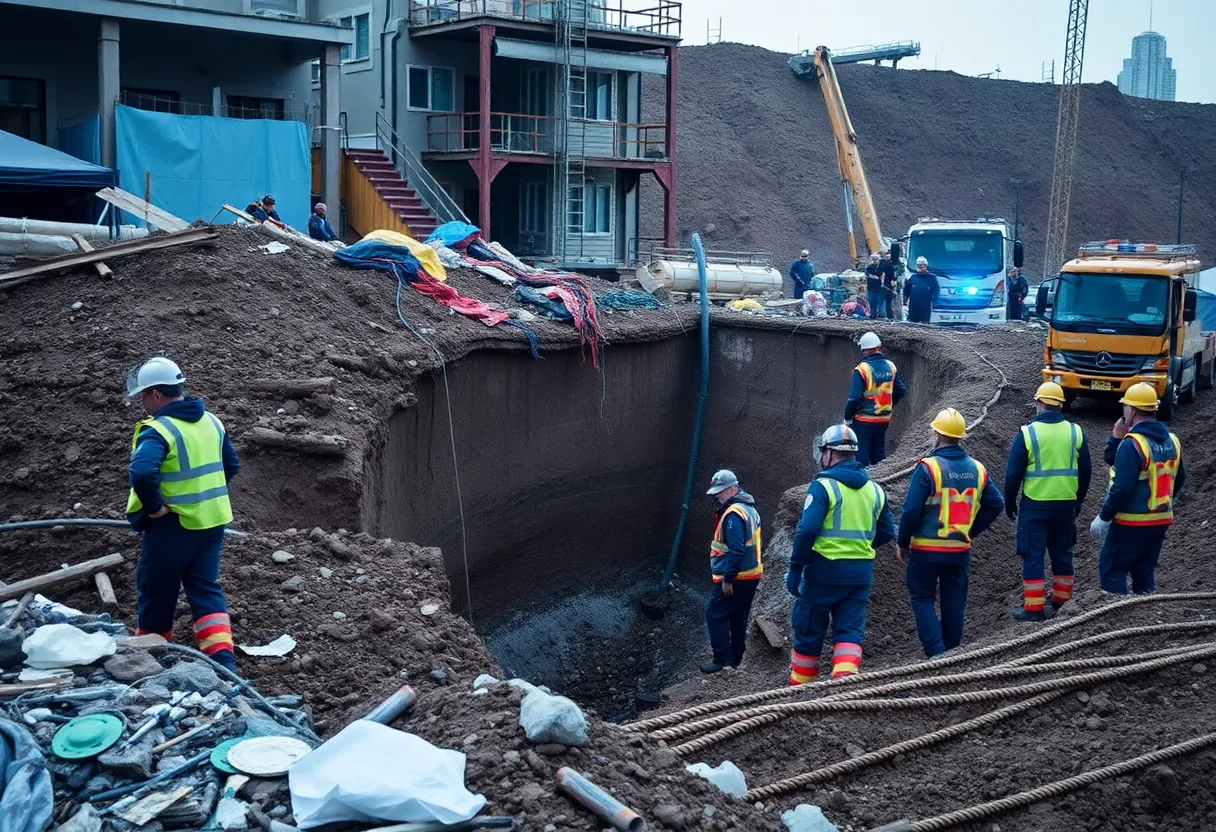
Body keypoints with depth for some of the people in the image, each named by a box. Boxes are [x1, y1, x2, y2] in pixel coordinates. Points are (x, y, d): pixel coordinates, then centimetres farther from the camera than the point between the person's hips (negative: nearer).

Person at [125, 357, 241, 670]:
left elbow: (142, 472, -35)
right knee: (206, 588, 11)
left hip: (173, 524, -7)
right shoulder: (211, 421, 6)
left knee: (157, 590, 12)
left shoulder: (158, 429, -19)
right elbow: (232, 465, 16)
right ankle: (222, 655, -1)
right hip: (212, 519, 7)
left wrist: (153, 507, -21)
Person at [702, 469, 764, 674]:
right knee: (738, 618, 16)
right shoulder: (749, 509, 14)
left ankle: (722, 659, -3)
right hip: (751, 575, 10)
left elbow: (736, 550, -25)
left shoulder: (733, 514, -19)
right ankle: (736, 659, 24)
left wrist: (727, 579, -22)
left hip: (735, 578, -10)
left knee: (715, 615, -3)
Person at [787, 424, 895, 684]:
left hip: (825, 569, -4)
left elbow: (807, 530, -20)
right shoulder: (874, 489, 8)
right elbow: (886, 533, 13)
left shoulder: (823, 486, -11)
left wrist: (795, 569, -12)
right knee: (850, 631, 7)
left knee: (809, 633, 8)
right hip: (862, 571, 5)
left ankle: (800, 688, 17)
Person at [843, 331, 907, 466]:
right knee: (878, 454, 18)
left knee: (861, 456, 2)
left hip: (864, 421, -6)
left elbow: (855, 398, -19)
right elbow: (902, 390, 8)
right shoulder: (891, 366, 1)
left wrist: (847, 417, -7)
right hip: (884, 420, 6)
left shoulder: (861, 369, -17)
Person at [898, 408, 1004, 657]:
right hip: (960, 550, 5)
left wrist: (903, 543, -3)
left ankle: (936, 654, -2)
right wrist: (970, 531, 13)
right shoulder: (977, 469, 3)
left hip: (927, 549, -5)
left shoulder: (928, 468, -15)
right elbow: (996, 504, 6)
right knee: (954, 603, 14)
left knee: (922, 598, 8)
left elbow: (911, 511, -16)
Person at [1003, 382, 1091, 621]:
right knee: (1062, 553, 17)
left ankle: (1034, 607, 1)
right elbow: (1085, 472, 9)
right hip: (1066, 505, 4)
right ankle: (1062, 601, 26)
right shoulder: (1076, 433, 1)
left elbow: (1013, 473, -7)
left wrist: (1009, 504, 5)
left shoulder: (1027, 433, -10)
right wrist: (1078, 501, 21)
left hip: (1034, 505, -4)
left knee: (1033, 555, 2)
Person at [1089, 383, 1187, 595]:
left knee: (1111, 569, 1)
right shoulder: (1172, 441, 6)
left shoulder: (1132, 444, -19)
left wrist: (1103, 517, -14)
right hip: (1162, 520, 8)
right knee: (1145, 571, 17)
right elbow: (1179, 480, 14)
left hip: (1132, 522, -8)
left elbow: (1122, 488, -21)